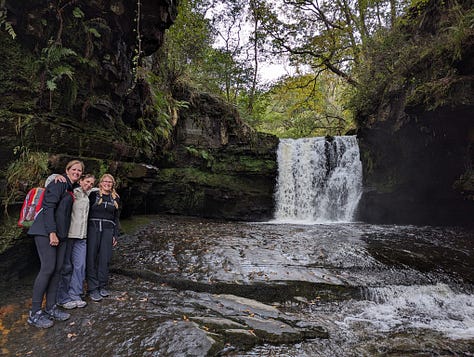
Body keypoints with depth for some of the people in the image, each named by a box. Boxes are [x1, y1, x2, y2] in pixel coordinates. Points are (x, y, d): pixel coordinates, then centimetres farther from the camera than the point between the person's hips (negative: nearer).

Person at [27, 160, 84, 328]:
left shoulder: (71, 188, 17)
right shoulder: (59, 183, -9)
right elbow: (48, 207, -17)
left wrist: (60, 233, 14)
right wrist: (52, 232, -21)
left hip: (61, 233, 9)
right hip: (45, 232, -9)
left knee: (57, 269, 8)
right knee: (48, 268, -10)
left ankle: (50, 308, 16)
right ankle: (34, 313, 1)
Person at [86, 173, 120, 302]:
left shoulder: (115, 198, 14)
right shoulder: (93, 195, 4)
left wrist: (115, 235, 11)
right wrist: (85, 230, -8)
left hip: (108, 230, 2)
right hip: (93, 228, -2)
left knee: (105, 258, 2)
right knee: (91, 257, -3)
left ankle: (102, 287, 13)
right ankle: (93, 289, 4)